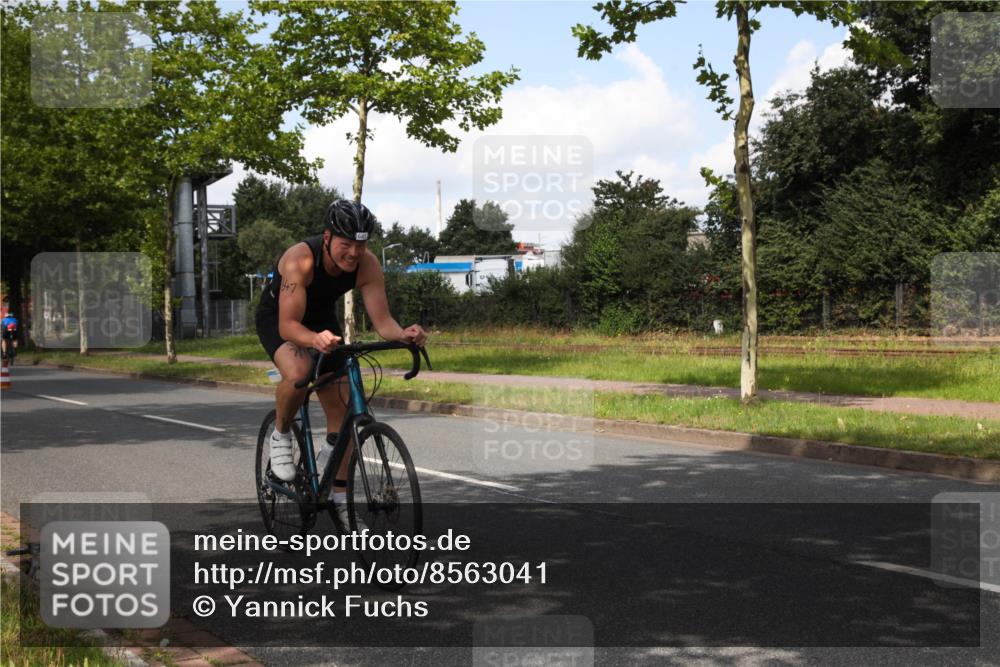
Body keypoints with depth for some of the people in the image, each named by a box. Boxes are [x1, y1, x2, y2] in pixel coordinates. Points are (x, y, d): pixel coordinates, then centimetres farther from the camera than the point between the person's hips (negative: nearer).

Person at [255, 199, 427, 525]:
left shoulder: (368, 265, -24)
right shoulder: (300, 259, -36)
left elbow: (382, 320, -25)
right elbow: (288, 325, -39)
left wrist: (403, 334, -47)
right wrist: (315, 340, -60)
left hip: (322, 320, 5)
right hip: (277, 318, -4)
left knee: (342, 409, -3)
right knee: (299, 372, -38)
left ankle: (339, 497, 9)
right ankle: (281, 435, -7)